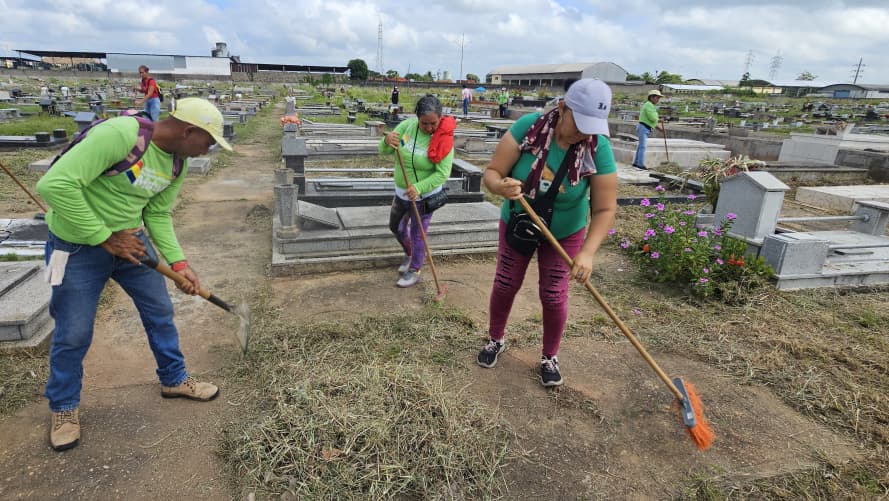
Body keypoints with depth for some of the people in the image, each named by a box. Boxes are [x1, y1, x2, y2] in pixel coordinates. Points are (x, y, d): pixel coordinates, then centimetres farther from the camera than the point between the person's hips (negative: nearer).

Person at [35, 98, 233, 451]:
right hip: (79, 244, -7)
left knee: (160, 311, 12)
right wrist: (104, 238, -25)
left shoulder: (177, 164, -4)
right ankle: (64, 408, 30)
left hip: (130, 240, 7)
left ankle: (174, 380, 34)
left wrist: (179, 263, -5)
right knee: (73, 333, 5)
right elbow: (54, 185, -32)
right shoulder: (119, 134, -30)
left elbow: (158, 215, 4)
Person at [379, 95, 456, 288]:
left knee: (417, 234, 6)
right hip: (401, 192, 6)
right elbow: (384, 151, -8)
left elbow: (442, 173, -25)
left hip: (425, 196, -6)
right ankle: (409, 254, 49)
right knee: (395, 226, 22)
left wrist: (418, 188, -36)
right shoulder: (407, 125, -11)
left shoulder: (444, 139, -23)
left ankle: (414, 271, 27)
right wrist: (387, 141, -33)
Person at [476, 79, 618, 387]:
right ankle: (496, 340, 38)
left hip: (564, 233, -1)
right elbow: (491, 173, -24)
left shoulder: (598, 148, -25)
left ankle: (549, 357, 30)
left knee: (554, 297, 5)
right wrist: (501, 186, -48)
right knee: (504, 286, 12)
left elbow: (605, 208, -24)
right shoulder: (528, 126, -26)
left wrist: (588, 251, -38)